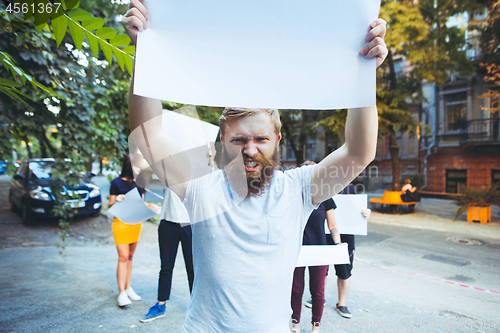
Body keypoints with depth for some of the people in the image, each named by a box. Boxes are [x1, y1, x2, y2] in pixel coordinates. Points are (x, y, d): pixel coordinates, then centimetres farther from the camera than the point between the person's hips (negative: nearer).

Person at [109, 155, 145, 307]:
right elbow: (110, 206, -3)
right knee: (123, 257, -8)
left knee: (130, 256, 12)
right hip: (121, 222, -4)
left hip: (136, 223, 4)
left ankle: (128, 288, 23)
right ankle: (121, 293, 0)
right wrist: (116, 201, -23)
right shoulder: (116, 183, -7)